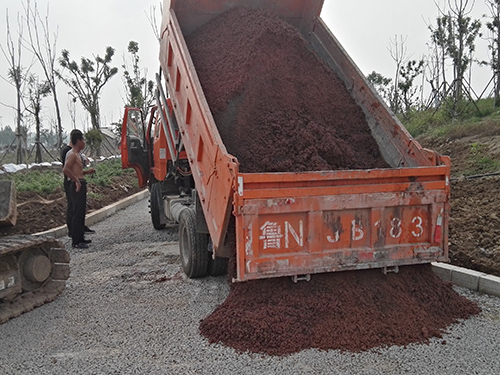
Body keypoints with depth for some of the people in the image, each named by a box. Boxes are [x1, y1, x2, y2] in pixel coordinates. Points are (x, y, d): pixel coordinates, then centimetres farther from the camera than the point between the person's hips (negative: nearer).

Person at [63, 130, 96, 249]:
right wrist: (77, 180, -23)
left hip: (80, 185, 10)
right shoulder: (72, 154, -13)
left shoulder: (77, 154, 18)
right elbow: (65, 170, -26)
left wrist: (86, 172, 15)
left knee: (81, 212, 15)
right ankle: (76, 241, -5)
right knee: (77, 213, -8)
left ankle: (80, 238, 24)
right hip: (77, 186, -10)